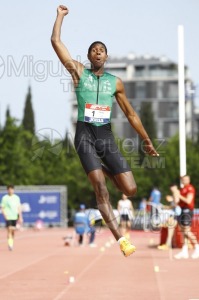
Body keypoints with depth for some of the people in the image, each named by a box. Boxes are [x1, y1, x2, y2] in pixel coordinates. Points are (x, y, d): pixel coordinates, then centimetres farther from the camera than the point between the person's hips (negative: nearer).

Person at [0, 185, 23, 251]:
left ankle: (12, 243, 24)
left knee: (13, 230, 9)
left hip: (15, 217, 4)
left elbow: (19, 208, 11)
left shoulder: (16, 197, 8)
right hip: (8, 217, -4)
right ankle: (10, 244, -14)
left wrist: (20, 217, 7)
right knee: (9, 230, -12)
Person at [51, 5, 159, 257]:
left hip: (106, 136, 3)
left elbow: (130, 114, 17)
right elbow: (55, 41, 1)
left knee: (130, 189, -6)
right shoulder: (79, 72, 5)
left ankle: (104, 169, 27)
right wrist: (61, 15, 9)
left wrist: (146, 140, 17)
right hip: (85, 134, -3)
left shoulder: (115, 82, 11)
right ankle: (120, 238, -20)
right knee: (99, 187, -18)